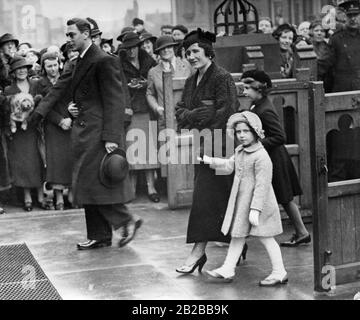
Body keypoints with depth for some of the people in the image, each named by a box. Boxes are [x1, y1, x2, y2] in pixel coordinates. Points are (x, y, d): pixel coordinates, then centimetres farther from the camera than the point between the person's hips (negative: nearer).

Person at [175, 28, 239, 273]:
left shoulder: (222, 78, -11)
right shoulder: (192, 81, 15)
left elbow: (227, 112, -18)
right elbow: (180, 110, 12)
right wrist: (194, 115, -9)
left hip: (217, 145, -8)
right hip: (200, 146, 8)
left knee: (206, 196, -9)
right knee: (222, 198, 12)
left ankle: (198, 251, -7)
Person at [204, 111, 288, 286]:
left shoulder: (261, 156, -21)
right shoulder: (239, 152, 7)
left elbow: (262, 185, -23)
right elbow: (229, 166, 25)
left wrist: (255, 209, -25)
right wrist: (210, 161, 22)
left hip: (258, 203, -9)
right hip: (240, 202, 9)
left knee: (265, 237, 0)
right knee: (237, 235, 14)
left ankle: (279, 273, 10)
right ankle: (227, 270, 21)